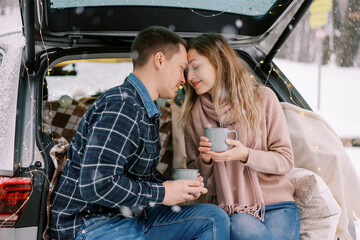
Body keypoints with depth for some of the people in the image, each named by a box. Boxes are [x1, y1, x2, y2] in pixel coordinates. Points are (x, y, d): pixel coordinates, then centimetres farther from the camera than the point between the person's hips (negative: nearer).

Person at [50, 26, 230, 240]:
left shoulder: (148, 112, 15)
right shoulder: (121, 106, -20)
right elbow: (95, 185, -27)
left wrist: (174, 186, 0)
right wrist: (162, 193, -17)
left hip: (131, 217, 10)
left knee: (215, 218, 1)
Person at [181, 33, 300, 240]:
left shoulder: (262, 98, 1)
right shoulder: (193, 114, 9)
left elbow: (286, 160, 0)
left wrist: (245, 155, -16)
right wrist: (204, 160, -7)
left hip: (276, 205, 0)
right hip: (230, 209, 0)